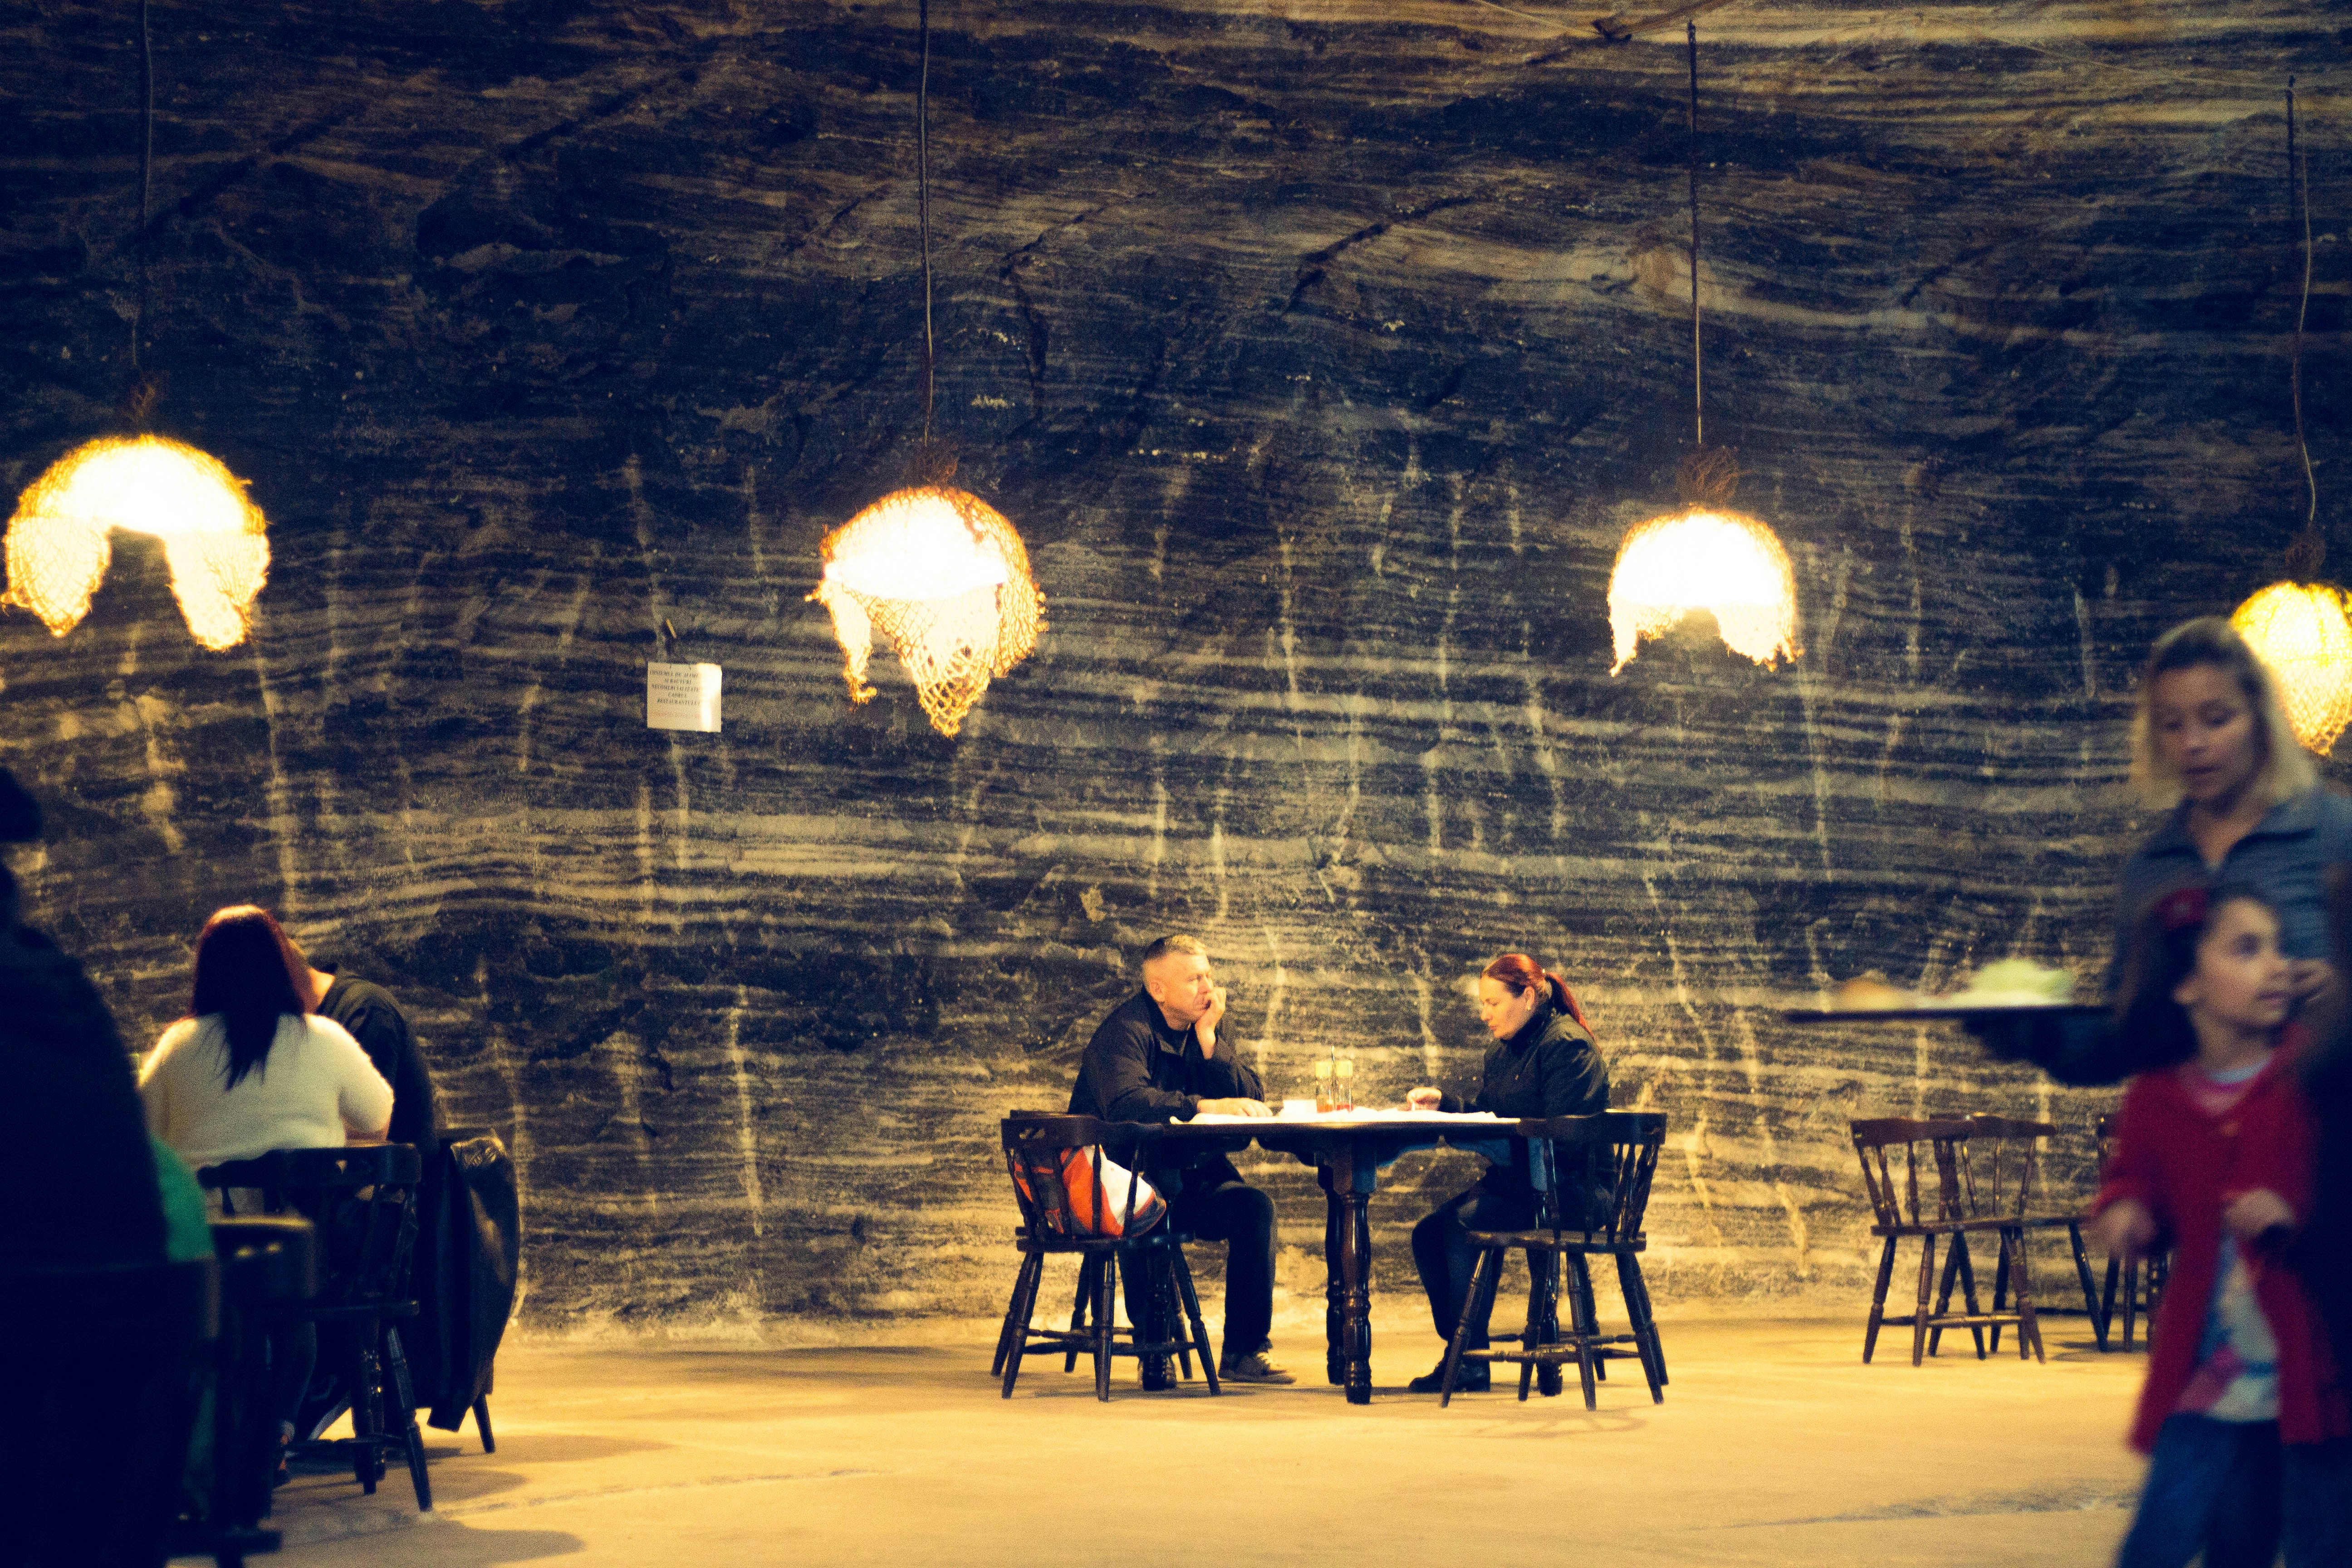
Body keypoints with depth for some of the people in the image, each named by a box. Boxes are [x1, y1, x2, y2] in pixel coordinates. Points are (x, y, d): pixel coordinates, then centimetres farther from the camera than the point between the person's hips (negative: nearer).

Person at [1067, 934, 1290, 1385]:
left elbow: (1252, 1101, -5)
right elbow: (1125, 1103, -34)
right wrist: (1205, 1107, -42)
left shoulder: (1211, 1029, 7)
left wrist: (1208, 1039, -15)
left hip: (1184, 1181, 6)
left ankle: (1244, 1352, -10)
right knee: (1158, 1182, -37)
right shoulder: (1127, 1029, -15)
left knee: (1254, 1206, -17)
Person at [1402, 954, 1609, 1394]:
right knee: (1427, 1233, -9)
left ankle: (1469, 1358, -16)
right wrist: (1442, 1103, 2)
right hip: (1515, 1183, 9)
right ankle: (1459, 1350, -6)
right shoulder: (1504, 1053, 18)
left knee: (1460, 1220, -24)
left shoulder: (1567, 1045, -11)